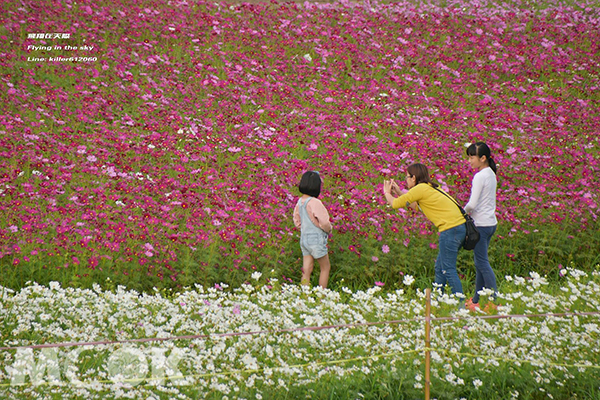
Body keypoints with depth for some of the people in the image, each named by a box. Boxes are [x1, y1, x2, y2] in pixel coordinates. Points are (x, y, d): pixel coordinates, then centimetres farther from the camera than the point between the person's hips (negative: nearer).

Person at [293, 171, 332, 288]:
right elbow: (324, 222, -20)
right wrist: (329, 230, 0)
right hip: (316, 239, -7)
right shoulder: (314, 202, -22)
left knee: (307, 270, 10)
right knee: (325, 267, 11)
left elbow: (297, 221, 12)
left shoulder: (300, 202, 1)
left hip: (304, 238, 7)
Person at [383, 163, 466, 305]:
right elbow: (413, 205, 35)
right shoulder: (430, 187, 20)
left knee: (448, 270, -6)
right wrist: (398, 192, 34)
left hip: (450, 229, -10)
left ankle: (461, 303, -9)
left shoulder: (420, 189, -7)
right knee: (439, 267, 16)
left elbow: (395, 204, 0)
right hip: (460, 226, 10)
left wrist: (387, 192, 19)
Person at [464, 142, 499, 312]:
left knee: (482, 262, -4)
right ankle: (477, 299, 21)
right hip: (491, 223, 9)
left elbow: (472, 204, -20)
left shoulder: (480, 177, -17)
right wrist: (470, 211, 9)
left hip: (481, 224, -9)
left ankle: (495, 299, -7)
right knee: (480, 262, 15)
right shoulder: (491, 174, 10)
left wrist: (464, 211, 0)